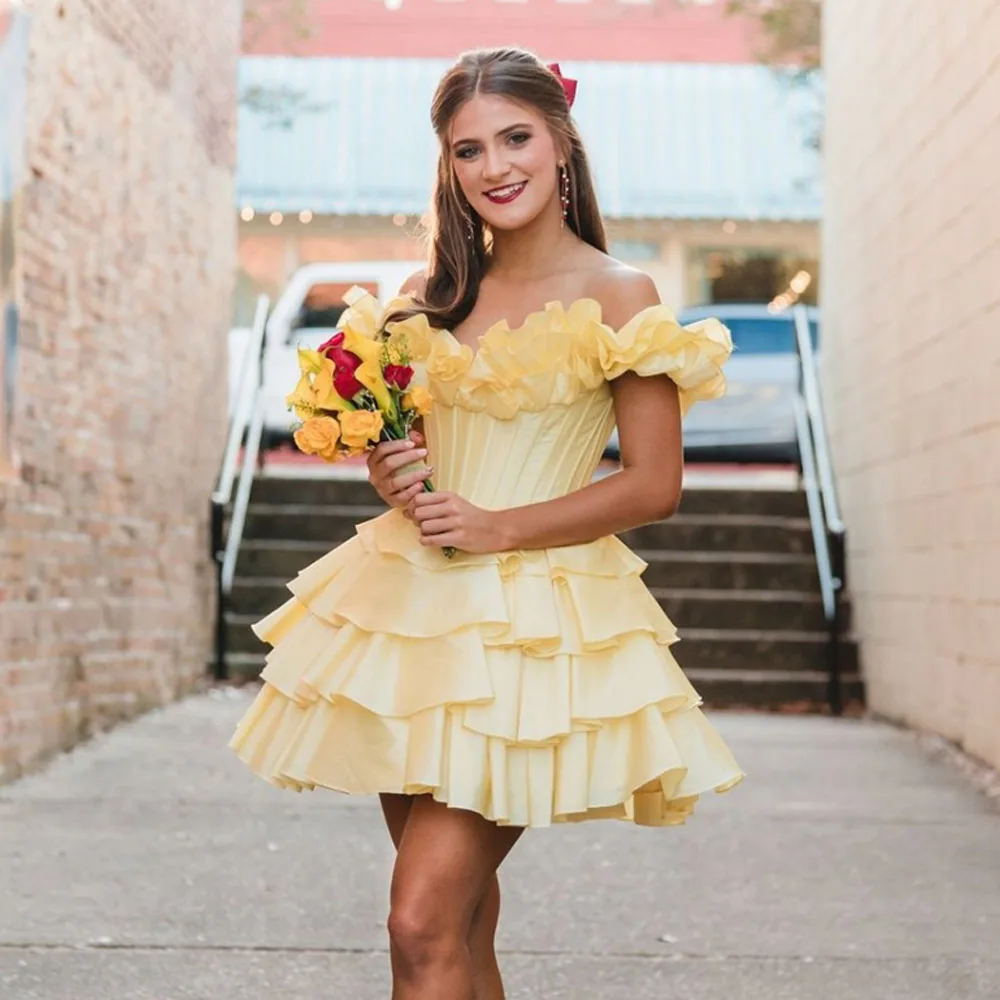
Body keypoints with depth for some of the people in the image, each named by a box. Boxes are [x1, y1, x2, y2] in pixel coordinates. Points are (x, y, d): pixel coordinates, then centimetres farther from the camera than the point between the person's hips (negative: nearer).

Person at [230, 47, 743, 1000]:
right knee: (458, 918, 8)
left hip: (533, 622, -5)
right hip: (410, 602, 6)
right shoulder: (431, 295, 12)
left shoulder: (620, 297, -4)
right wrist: (389, 472, -2)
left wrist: (495, 529, -14)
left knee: (425, 923, -14)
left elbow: (654, 485, -7)